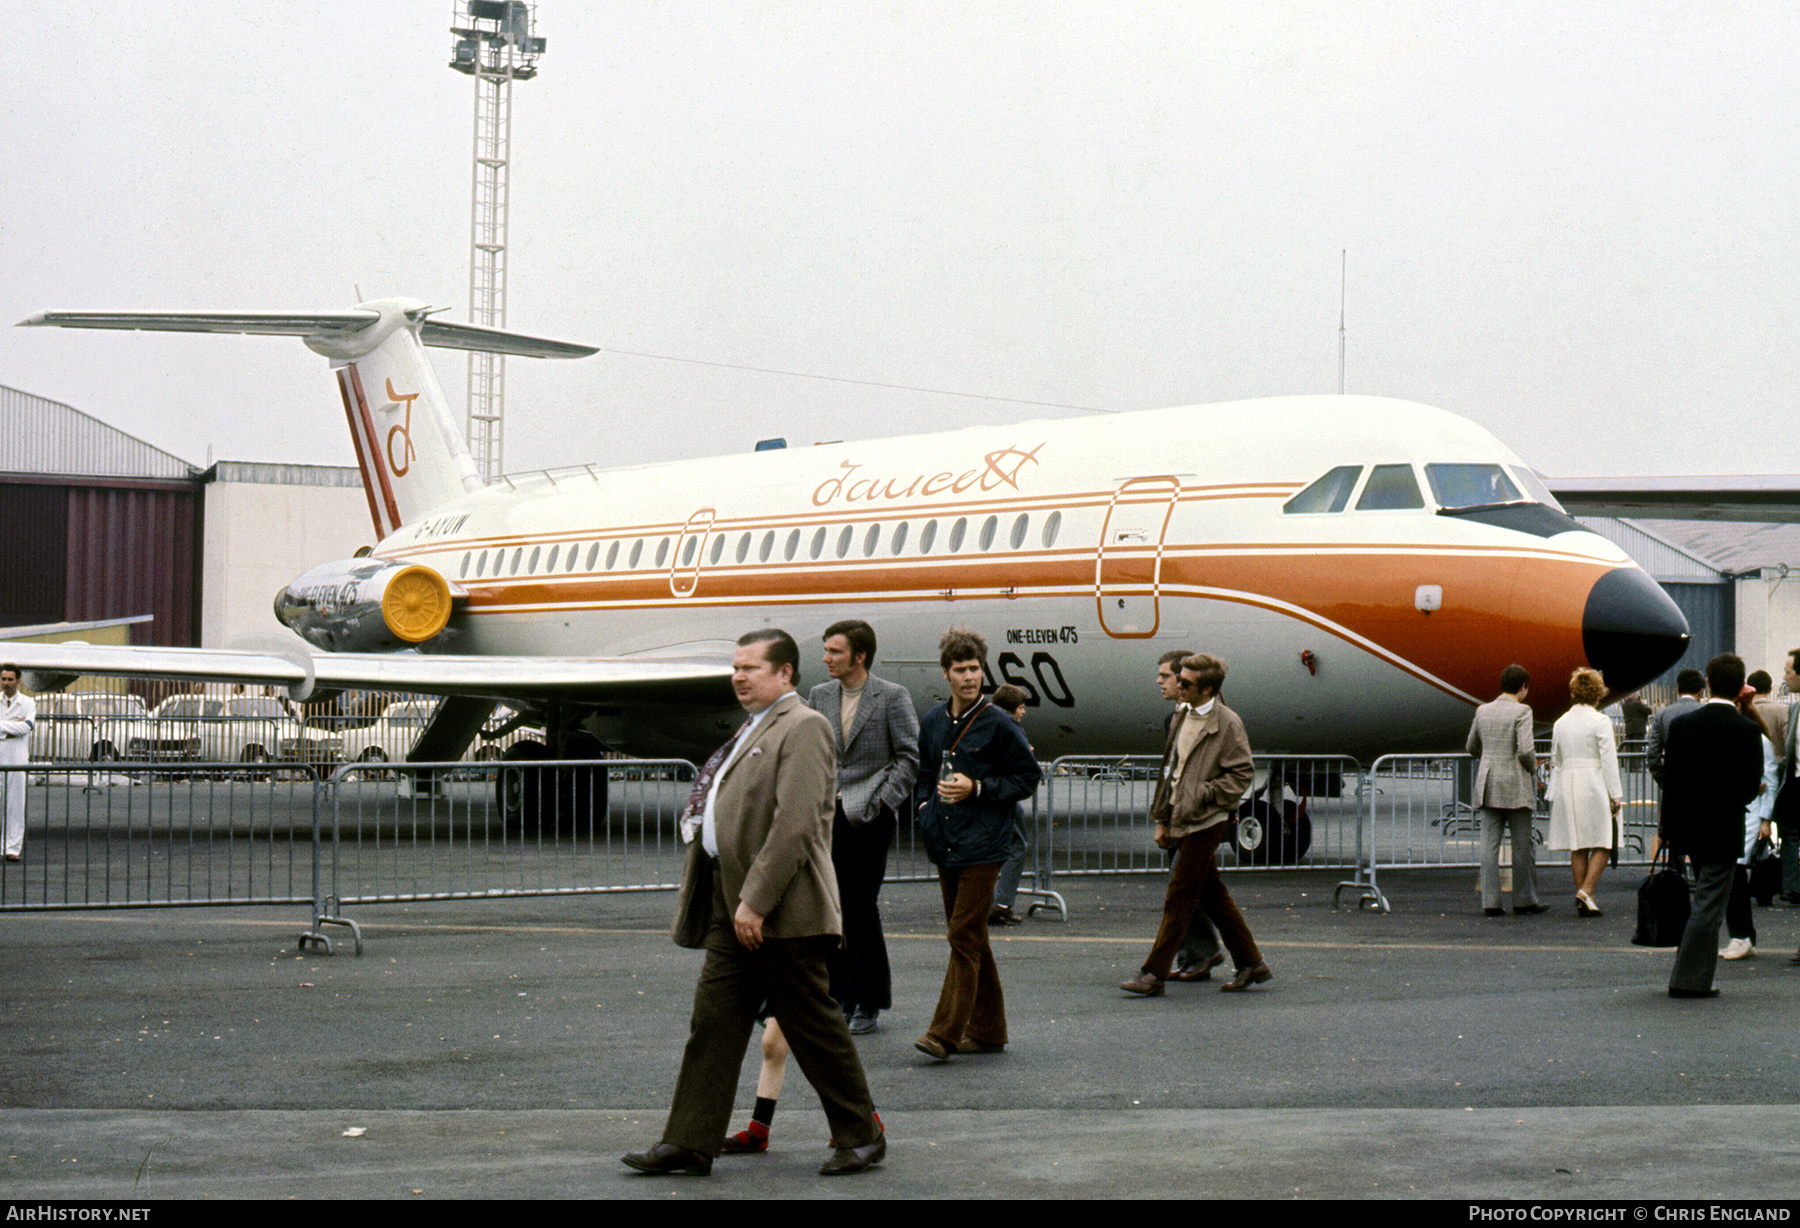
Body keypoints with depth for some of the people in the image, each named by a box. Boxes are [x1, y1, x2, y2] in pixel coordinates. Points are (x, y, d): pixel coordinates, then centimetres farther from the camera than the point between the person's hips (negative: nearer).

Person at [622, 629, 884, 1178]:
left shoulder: (803, 727, -12)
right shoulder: (753, 729, 18)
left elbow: (794, 824, -21)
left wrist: (756, 900, -23)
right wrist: (734, 900, 16)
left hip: (782, 909, -9)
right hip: (735, 907, 9)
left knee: (813, 1025, 0)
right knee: (713, 1020, 6)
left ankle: (861, 1136, 13)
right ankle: (689, 1143, 9)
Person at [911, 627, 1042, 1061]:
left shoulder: (999, 724, -6)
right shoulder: (933, 722, 10)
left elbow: (1028, 777, -3)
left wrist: (977, 788, -13)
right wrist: (924, 809, 6)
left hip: (982, 846, -6)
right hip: (944, 845, 6)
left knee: (964, 936, -10)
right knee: (969, 939, 11)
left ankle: (945, 1033, -13)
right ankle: (987, 1029, 20)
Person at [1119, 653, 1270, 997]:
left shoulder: (1227, 723, -11)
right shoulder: (1183, 717, 13)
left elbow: (1242, 774, -12)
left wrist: (1200, 795, -18)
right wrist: (1162, 819, 16)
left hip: (1205, 822, -8)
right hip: (1183, 820, 8)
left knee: (1179, 898, -6)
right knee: (1213, 897, 13)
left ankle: (1154, 974, -4)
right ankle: (1251, 964, 22)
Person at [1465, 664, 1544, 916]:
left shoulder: (1483, 711, 7)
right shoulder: (1521, 712, -11)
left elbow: (1472, 748, 16)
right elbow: (1526, 750, -19)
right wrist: (1532, 768, 0)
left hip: (1488, 786, 5)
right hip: (1516, 785, -5)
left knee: (1489, 844, 4)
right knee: (1522, 844, 6)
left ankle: (1490, 902, 1)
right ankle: (1524, 901, 11)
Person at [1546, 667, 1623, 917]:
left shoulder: (1561, 723, 8)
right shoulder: (1600, 722, -7)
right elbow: (1609, 760, -9)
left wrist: (1555, 793, 21)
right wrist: (1615, 795, -7)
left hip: (1567, 786, 5)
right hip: (1594, 787, -5)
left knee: (1578, 847, 8)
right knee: (1602, 844, 1)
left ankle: (1583, 902, 8)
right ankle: (1586, 891, -14)